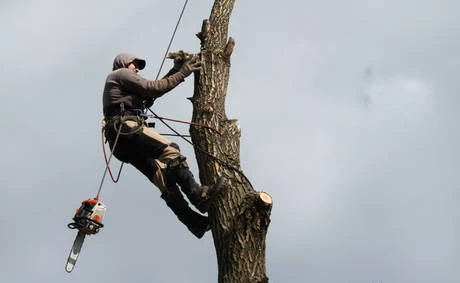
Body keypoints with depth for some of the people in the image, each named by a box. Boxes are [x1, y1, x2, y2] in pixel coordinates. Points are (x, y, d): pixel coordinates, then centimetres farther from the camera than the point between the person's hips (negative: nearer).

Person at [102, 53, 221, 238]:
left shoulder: (121, 87, 40)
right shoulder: (121, 73, 12)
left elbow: (150, 92, 32)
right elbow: (152, 88, -1)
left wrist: (175, 70, 27)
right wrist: (182, 74, 4)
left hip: (121, 143, 9)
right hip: (126, 126, -9)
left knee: (163, 177, -3)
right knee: (170, 151, -23)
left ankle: (193, 221, -13)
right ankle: (197, 194, -36)